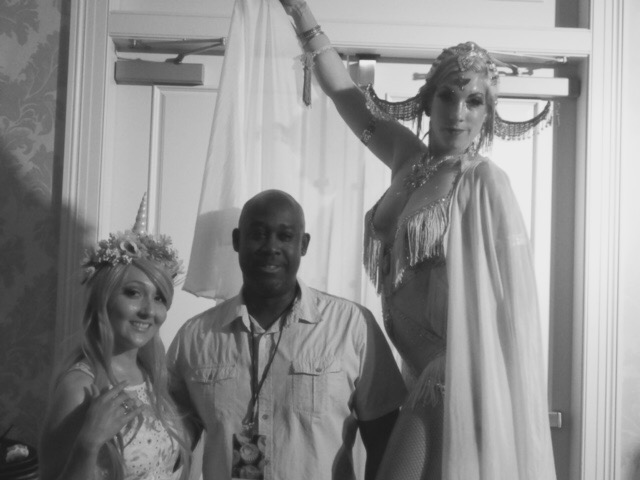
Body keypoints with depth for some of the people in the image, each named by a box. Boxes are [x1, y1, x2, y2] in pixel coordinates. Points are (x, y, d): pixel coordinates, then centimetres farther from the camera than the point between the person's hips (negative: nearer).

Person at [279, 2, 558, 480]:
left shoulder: (486, 181, -12)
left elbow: (509, 295, -13)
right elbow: (347, 96, 13)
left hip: (456, 374, -6)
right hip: (419, 368, 6)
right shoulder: (411, 159, 6)